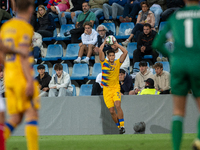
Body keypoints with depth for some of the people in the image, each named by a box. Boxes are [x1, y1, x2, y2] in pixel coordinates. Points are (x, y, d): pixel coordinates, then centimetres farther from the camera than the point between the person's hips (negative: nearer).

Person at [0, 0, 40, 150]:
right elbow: (23, 55, -18)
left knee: (15, 117, 8)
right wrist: (30, 81, -20)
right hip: (22, 76, -7)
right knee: (32, 114, -4)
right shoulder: (26, 28, -9)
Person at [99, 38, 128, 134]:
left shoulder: (118, 63, 5)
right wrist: (105, 42, 3)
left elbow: (125, 52, -2)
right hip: (106, 90, 1)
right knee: (111, 111, -1)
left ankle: (122, 125, -21)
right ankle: (119, 126, 13)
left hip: (116, 88, -1)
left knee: (117, 105, -23)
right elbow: (100, 50, -7)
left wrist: (117, 45, 2)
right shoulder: (104, 63, 4)